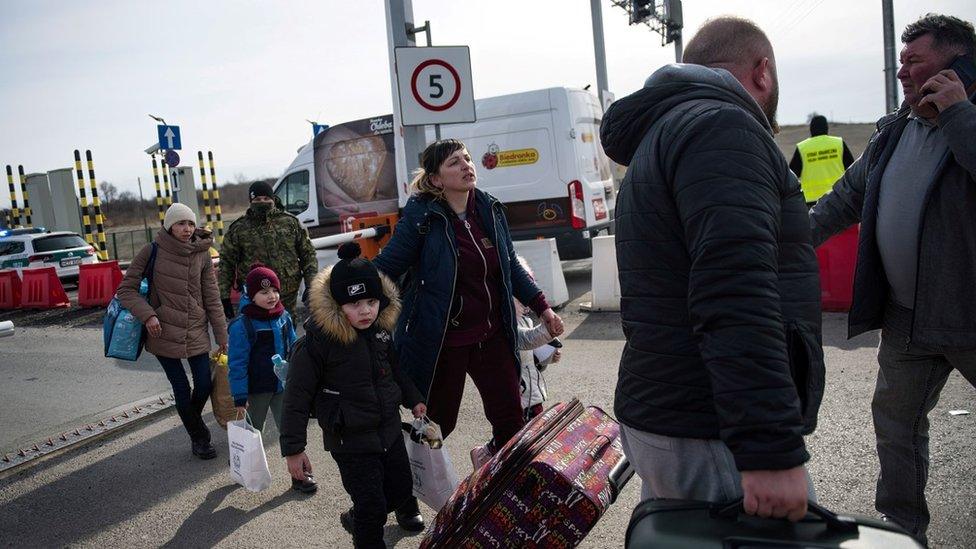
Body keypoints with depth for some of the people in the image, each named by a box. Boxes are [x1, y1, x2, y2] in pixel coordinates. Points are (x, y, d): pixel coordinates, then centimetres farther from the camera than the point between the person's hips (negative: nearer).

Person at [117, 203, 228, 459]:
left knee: (205, 385, 3)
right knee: (182, 390, 2)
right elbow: (126, 289, -2)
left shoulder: (202, 255, 1)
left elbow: (212, 300, 3)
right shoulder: (153, 251, -7)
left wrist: (222, 337, 2)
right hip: (164, 333, -3)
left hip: (197, 332, 3)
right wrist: (147, 315, -17)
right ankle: (198, 438, 23)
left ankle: (192, 419, 36)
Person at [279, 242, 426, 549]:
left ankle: (357, 521, 46)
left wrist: (412, 399, 21)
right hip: (351, 441, -7)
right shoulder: (317, 342, -23)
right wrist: (293, 449, -13)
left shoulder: (380, 328, -3)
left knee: (401, 488, 20)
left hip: (389, 429, 7)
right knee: (372, 505, 2)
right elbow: (297, 398, -17)